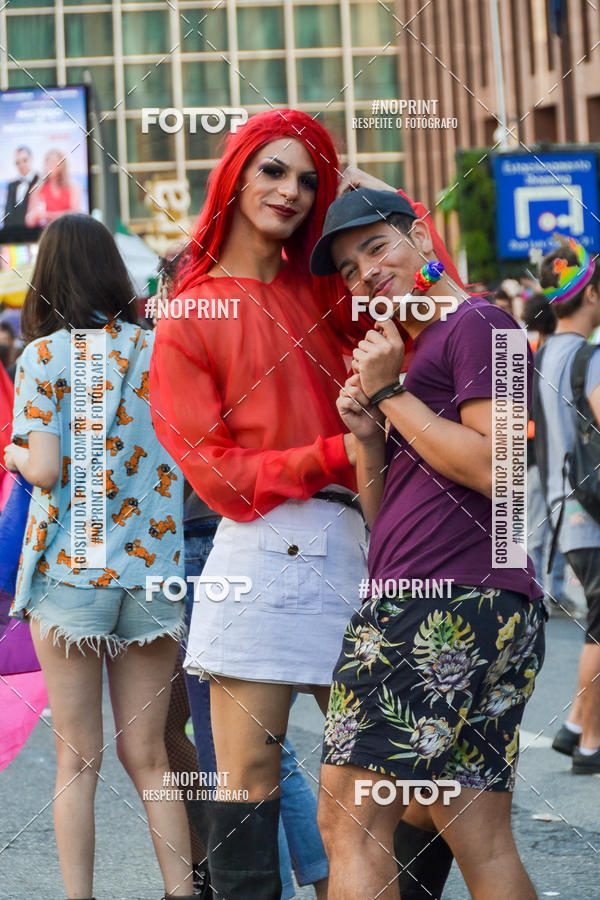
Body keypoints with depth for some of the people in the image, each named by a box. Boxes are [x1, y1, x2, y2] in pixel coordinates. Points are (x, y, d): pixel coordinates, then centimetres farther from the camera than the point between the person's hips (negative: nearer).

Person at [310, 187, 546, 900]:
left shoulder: (476, 324, -3)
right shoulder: (415, 354, 26)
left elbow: (496, 468, -17)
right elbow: (383, 518, 24)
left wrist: (391, 394, -7)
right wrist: (368, 435, 6)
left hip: (445, 608, -10)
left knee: (349, 820, -10)